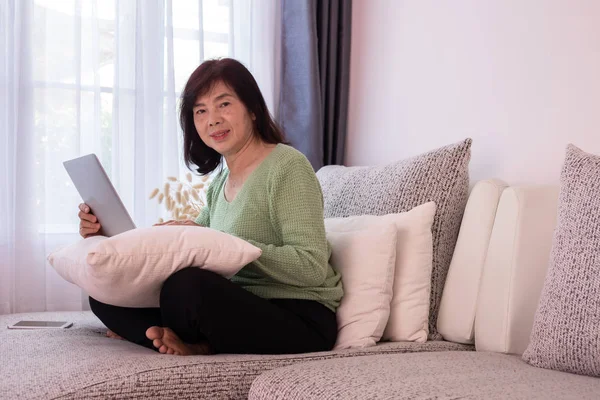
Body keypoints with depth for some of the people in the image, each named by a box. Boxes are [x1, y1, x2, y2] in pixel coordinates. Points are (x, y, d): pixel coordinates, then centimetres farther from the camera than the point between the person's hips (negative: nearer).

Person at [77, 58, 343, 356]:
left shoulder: (288, 167, -10)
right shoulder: (221, 182, 16)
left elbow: (311, 267, -19)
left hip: (300, 318, -8)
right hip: (245, 312, 8)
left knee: (186, 284, -34)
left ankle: (196, 344, -5)